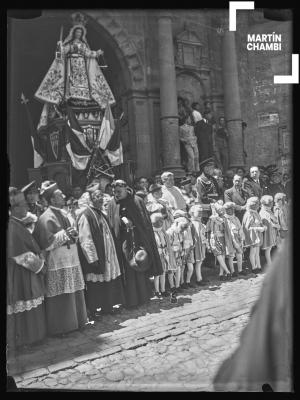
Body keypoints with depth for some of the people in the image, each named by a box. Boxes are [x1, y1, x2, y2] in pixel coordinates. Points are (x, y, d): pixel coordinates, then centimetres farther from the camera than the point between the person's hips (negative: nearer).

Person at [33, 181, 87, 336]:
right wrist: (64, 234, -18)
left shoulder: (61, 214, 12)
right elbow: (46, 243, -20)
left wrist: (73, 233, 1)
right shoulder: (46, 218, -15)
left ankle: (74, 321, 27)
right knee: (61, 297, -2)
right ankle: (61, 326, 11)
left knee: (73, 293, 15)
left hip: (70, 260, 9)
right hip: (57, 263, -9)